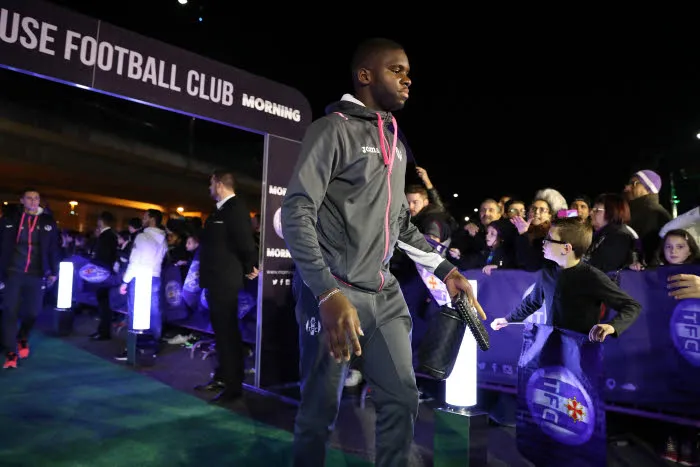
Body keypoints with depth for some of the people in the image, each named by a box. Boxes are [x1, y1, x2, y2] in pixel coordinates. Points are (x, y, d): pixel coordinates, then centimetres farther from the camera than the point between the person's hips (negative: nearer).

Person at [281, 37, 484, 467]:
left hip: (384, 294, 7)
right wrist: (329, 293, -26)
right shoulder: (334, 128, -7)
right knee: (320, 410, 6)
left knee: (402, 398, 10)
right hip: (335, 292, -7)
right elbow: (296, 213, -16)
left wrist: (445, 269, 12)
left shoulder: (396, 144, 17)